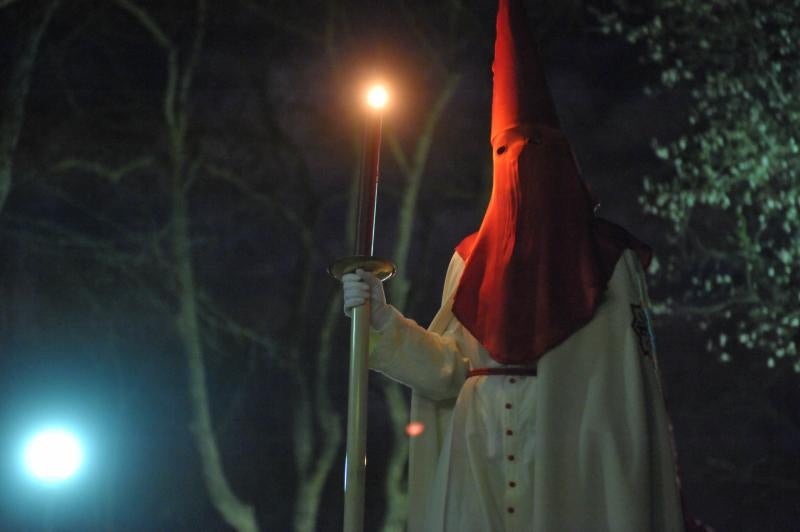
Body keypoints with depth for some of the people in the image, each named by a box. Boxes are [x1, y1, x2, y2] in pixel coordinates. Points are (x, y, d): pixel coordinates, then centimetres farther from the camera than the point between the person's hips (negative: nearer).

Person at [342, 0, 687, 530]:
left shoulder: (607, 255, 4)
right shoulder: (473, 258, 14)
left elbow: (637, 379, -1)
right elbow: (451, 368, 7)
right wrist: (384, 319, -5)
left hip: (574, 461, -3)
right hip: (482, 467, 3)